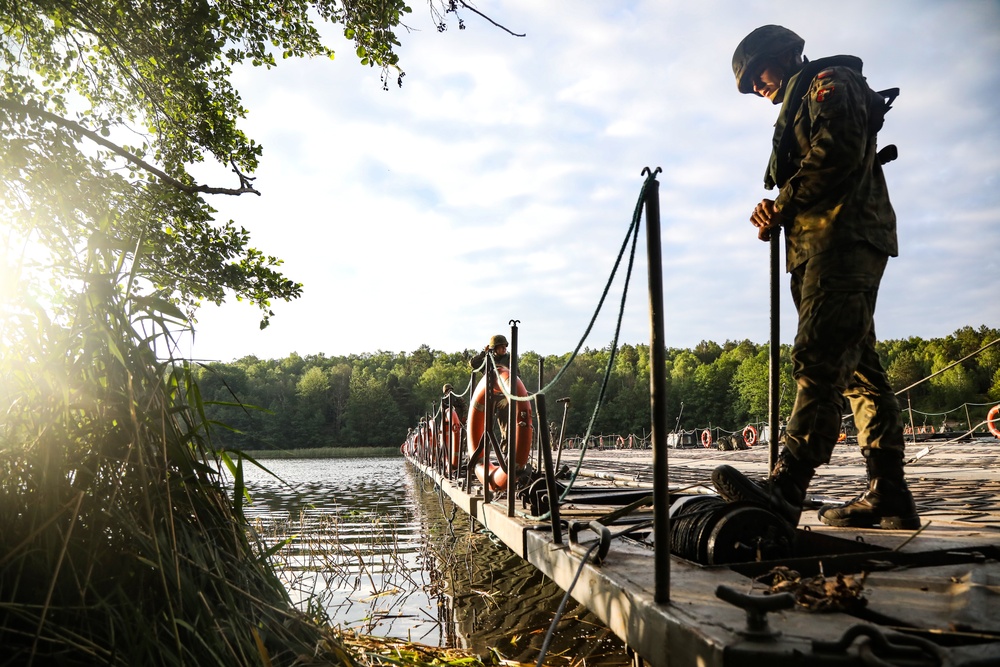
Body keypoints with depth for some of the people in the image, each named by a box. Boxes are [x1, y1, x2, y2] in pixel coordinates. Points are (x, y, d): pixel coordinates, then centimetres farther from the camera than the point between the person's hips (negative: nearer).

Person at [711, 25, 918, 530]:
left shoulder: (831, 81, 6)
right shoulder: (801, 106, 34)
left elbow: (838, 151, -14)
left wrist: (782, 205, -7)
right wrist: (776, 214, 5)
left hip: (843, 239, -10)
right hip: (820, 246, 10)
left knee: (818, 359, -23)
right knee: (857, 367, 4)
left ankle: (786, 489, -34)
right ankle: (889, 496, 5)